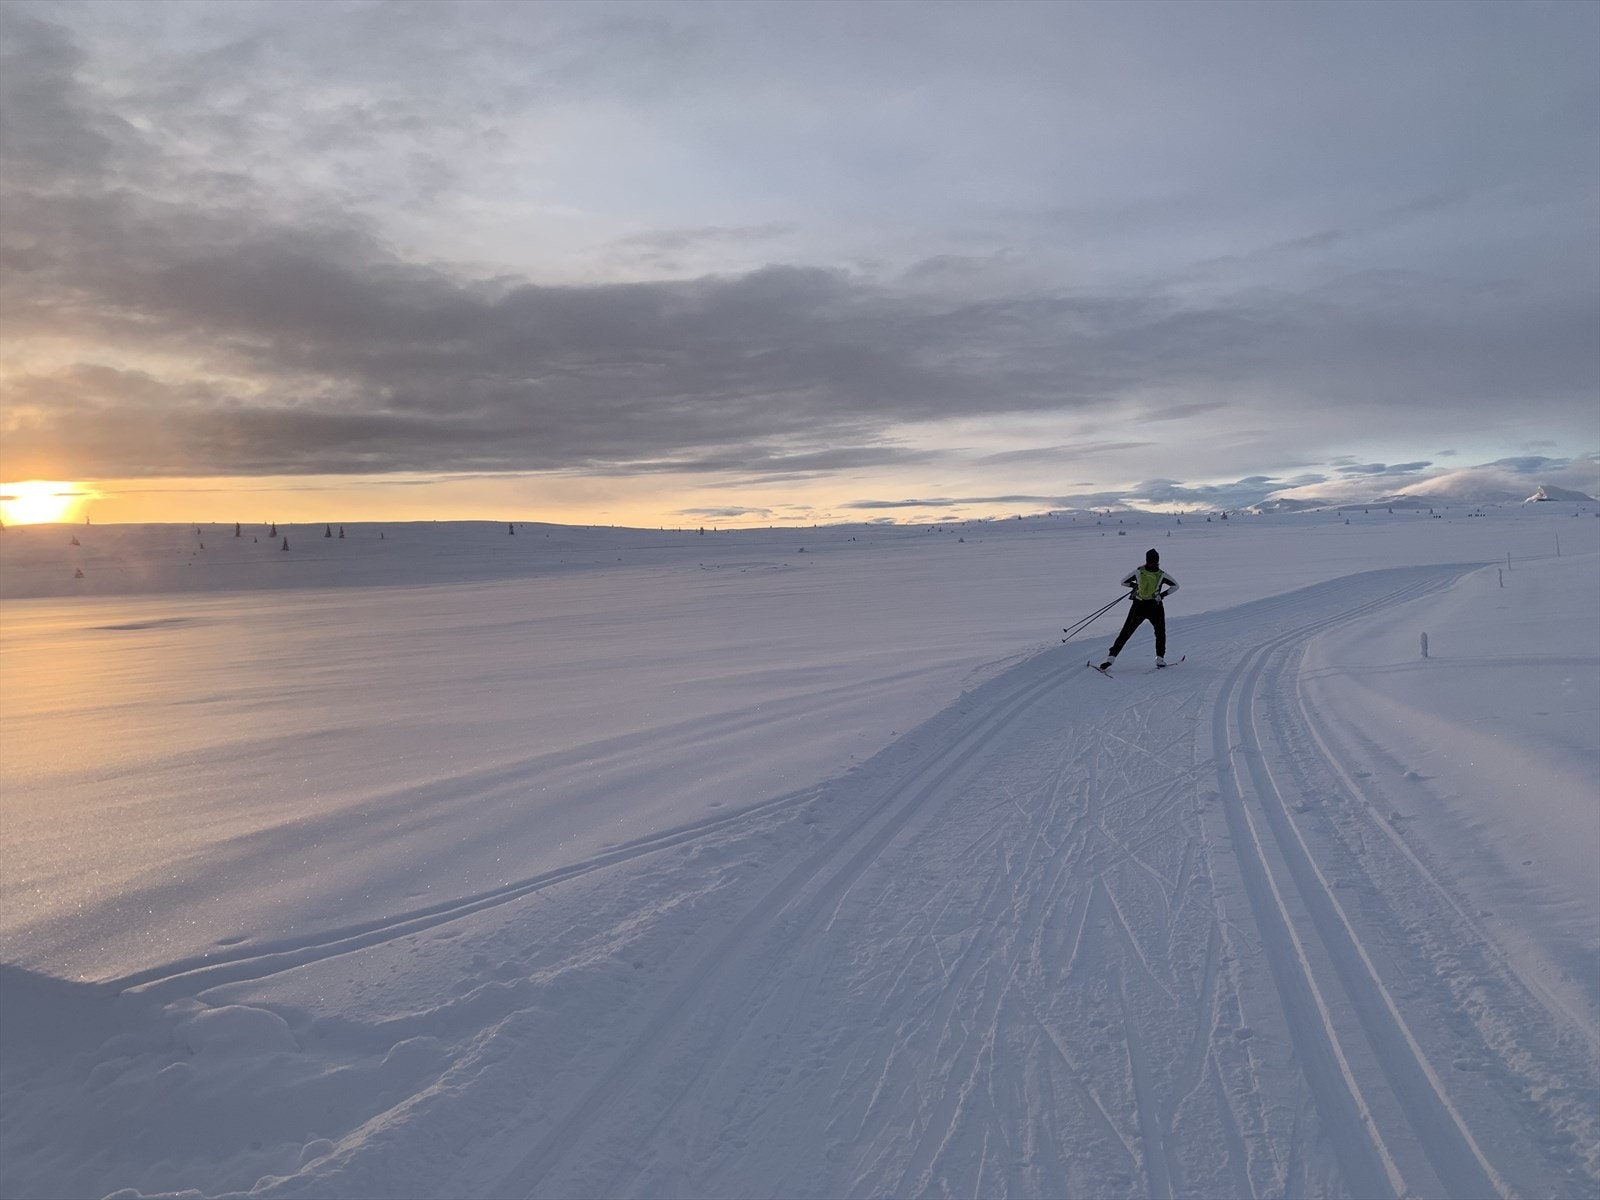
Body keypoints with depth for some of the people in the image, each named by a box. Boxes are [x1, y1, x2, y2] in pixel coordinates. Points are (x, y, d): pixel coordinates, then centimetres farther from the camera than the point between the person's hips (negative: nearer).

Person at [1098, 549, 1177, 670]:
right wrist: (1163, 594, 8)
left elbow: (1123, 582, 2)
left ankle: (1111, 658, -3)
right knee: (1160, 633, 23)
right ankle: (1160, 658, 16)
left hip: (1138, 607, 0)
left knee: (1125, 633, 5)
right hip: (1155, 608, 0)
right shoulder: (1162, 575, -5)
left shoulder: (1138, 571, -5)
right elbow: (1175, 586, 2)